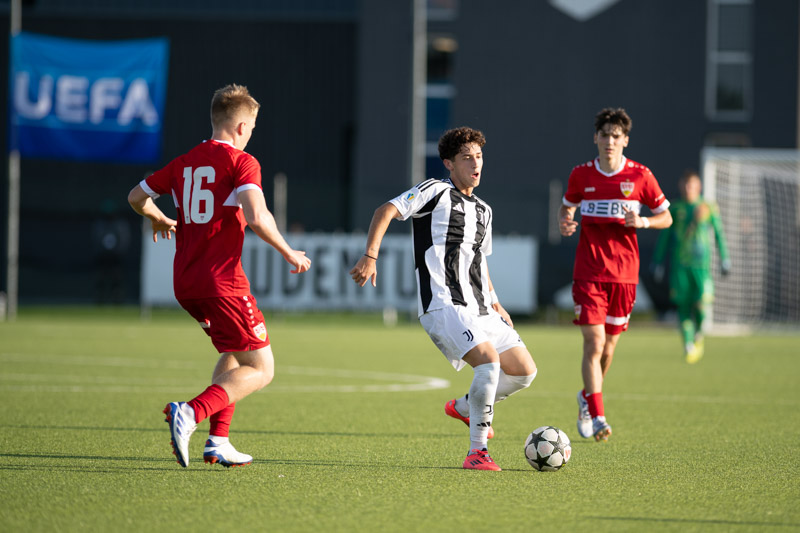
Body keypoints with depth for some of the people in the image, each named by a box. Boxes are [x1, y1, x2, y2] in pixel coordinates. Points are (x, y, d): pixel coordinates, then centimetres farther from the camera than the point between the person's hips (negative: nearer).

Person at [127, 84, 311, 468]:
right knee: (261, 370, -3)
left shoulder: (183, 163, 12)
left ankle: (218, 441, 15)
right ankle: (190, 414, -24)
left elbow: (136, 197, 24)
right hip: (221, 281, -8)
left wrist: (160, 219, 45)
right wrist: (290, 254, -8)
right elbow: (256, 217, -22)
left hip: (184, 284, 8)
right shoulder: (241, 162, -7)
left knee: (233, 355, 27)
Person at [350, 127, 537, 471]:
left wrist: (493, 301, 20)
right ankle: (476, 452, -18)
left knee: (524, 371, 6)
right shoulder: (436, 192, 0)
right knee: (489, 362, -27)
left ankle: (464, 407, 30)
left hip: (478, 310, 8)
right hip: (443, 306, -8)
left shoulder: (483, 211, 21)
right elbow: (386, 211, -8)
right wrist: (370, 257, -21)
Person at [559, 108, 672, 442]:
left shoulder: (640, 176, -1)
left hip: (624, 273, 1)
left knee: (608, 347, 10)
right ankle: (597, 418, -17)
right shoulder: (581, 175, 2)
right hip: (588, 273, -1)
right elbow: (567, 206, 20)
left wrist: (642, 221, -13)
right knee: (593, 344, -14)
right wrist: (564, 223, -2)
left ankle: (587, 398, 37)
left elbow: (666, 217, 8)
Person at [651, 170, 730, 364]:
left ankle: (699, 333, 18)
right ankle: (688, 345, 5)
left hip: (701, 265, -1)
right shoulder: (675, 209, 6)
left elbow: (719, 234, 11)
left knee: (702, 303, -12)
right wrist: (658, 263, 10)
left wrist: (725, 260, 10)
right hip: (679, 265, 1)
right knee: (683, 305, -4)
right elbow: (664, 237, 12)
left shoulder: (709, 208, 4)